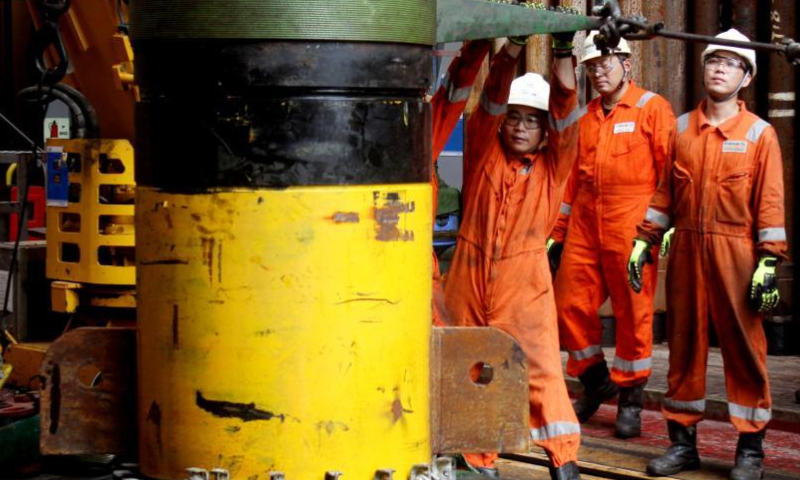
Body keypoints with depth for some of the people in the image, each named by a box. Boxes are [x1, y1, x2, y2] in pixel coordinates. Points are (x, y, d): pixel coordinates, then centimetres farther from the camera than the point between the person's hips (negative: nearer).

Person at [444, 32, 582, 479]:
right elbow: (495, 94, -6)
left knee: (540, 365, -9)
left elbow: (565, 102, -7)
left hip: (524, 278, -2)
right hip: (470, 272, 2)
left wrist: (564, 48, -18)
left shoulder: (553, 165, 5)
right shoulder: (484, 150, 6)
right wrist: (514, 43, -19)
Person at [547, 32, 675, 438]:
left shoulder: (652, 108, 1)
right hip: (586, 222, 5)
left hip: (631, 222, -5)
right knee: (570, 304, 4)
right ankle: (595, 381, 25)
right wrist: (557, 232, 17)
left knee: (633, 311, 0)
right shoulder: (585, 116, 16)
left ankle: (630, 399, 12)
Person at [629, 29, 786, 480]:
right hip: (686, 248, 3)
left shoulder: (760, 133, 2)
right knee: (684, 343, 7)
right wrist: (643, 241, 8)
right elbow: (664, 192, 14)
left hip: (735, 251, -3)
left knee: (744, 346, 0)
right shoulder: (680, 128, 11)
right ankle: (683, 441, 17)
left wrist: (768, 262, -9)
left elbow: (770, 202, -2)